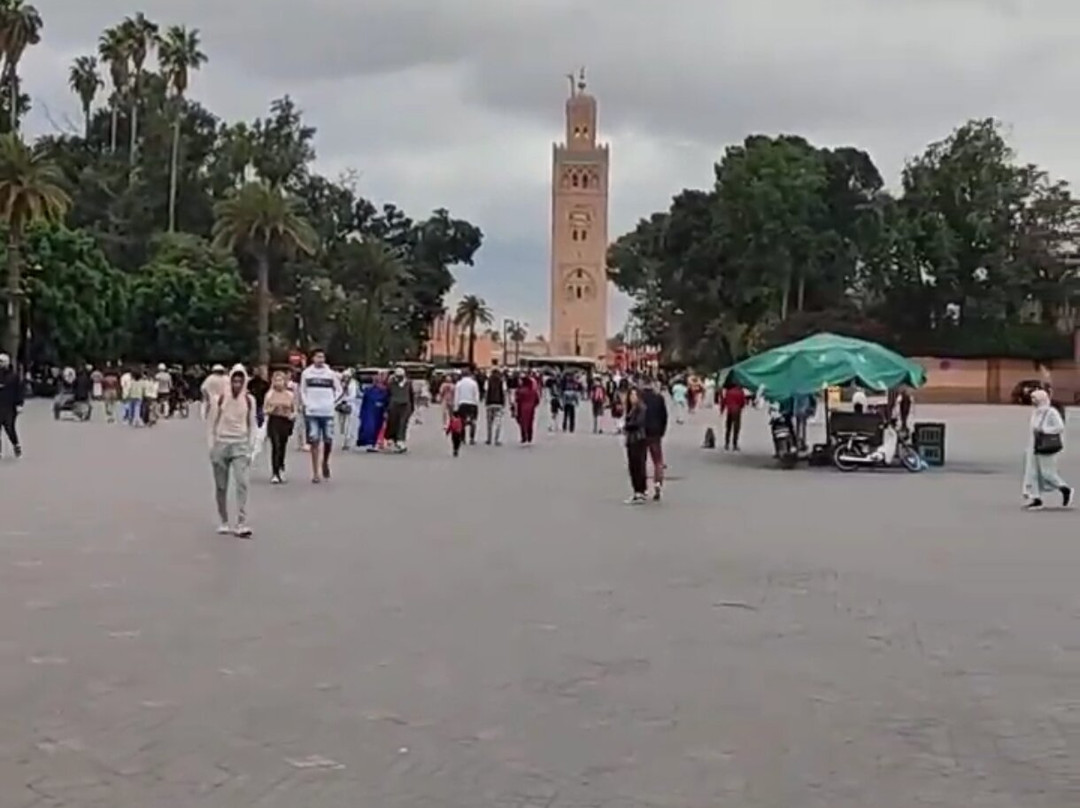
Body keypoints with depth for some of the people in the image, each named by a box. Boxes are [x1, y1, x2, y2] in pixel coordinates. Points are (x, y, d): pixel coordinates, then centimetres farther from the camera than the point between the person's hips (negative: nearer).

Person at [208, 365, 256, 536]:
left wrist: (251, 448, 2)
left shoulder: (249, 400, 0)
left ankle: (242, 524, -15)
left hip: (241, 445, 0)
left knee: (242, 483, -14)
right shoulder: (220, 399, -3)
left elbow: (252, 425, 7)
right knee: (221, 486, 6)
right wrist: (212, 447, -2)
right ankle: (223, 522, 21)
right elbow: (213, 424, 2)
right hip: (221, 444, 0)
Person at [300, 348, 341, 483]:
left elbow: (339, 390, 13)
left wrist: (333, 402, 2)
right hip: (311, 412, -1)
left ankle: (325, 462, 26)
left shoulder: (330, 374, 5)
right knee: (314, 441, -2)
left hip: (327, 412, 1)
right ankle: (316, 473, 2)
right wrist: (306, 404, -1)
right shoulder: (306, 373, 5)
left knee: (328, 440, -3)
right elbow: (302, 391, 12)